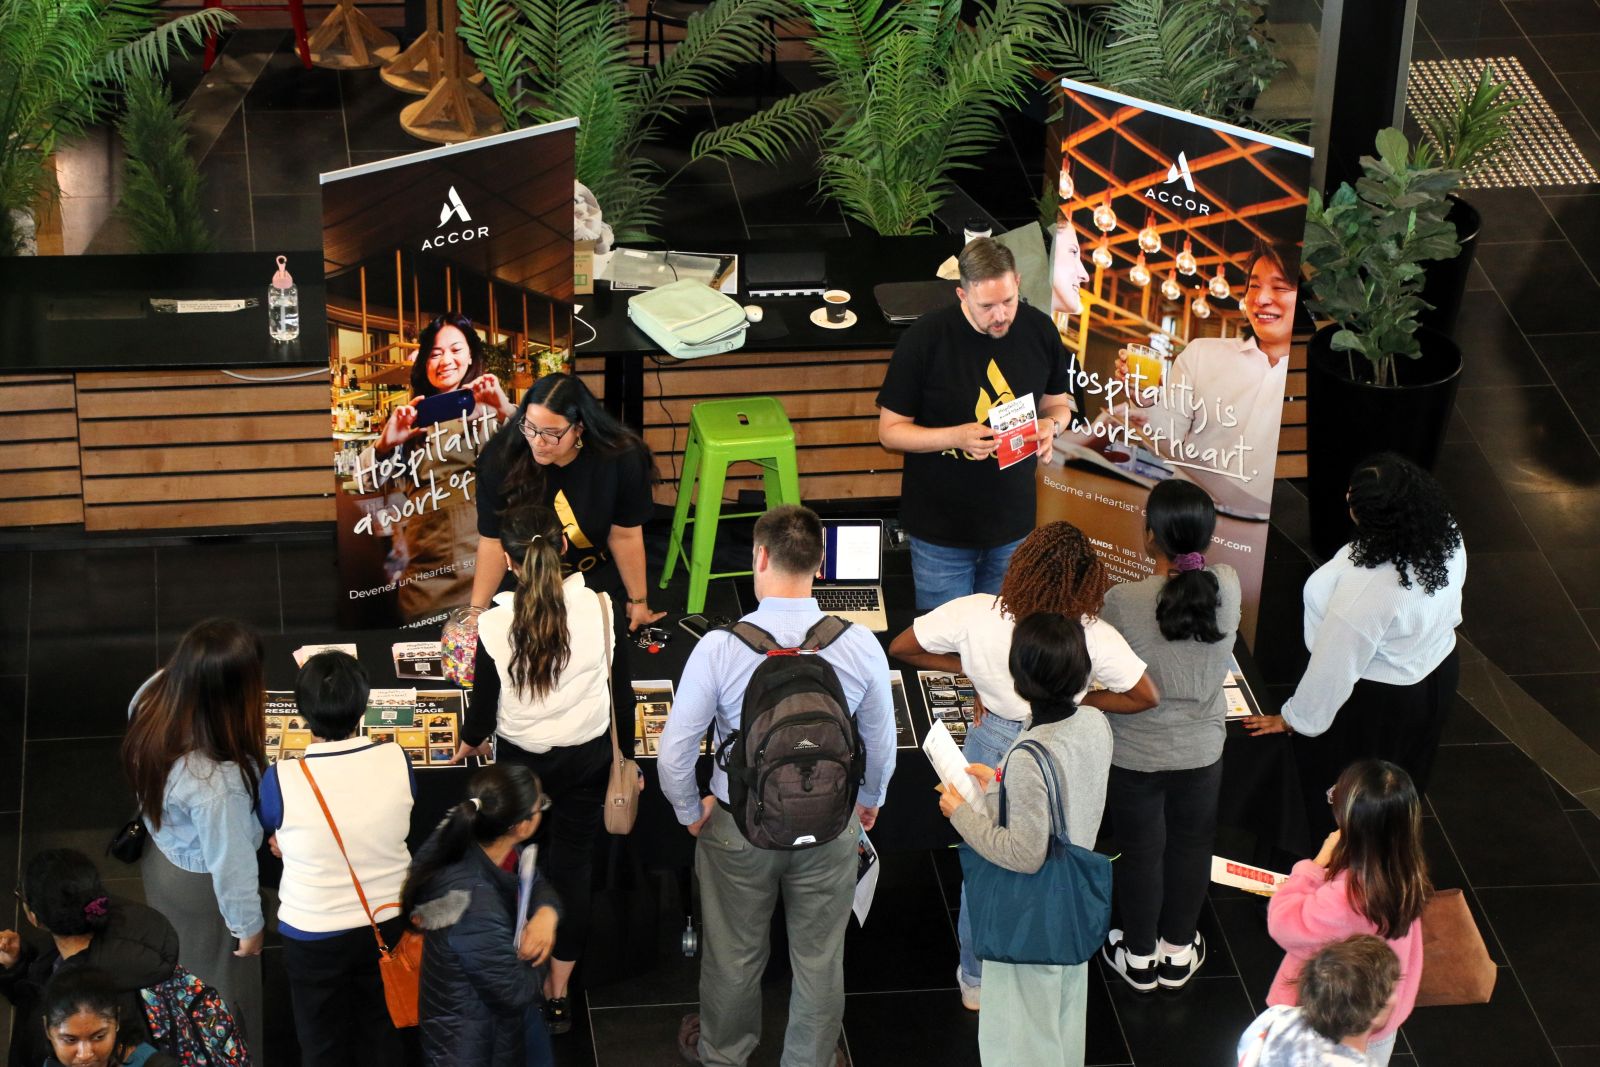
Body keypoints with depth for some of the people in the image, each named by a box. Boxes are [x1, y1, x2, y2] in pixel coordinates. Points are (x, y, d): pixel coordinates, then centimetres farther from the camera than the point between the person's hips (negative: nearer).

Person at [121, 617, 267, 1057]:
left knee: (180, 961, 34)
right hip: (199, 887, -7)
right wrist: (249, 925, -10)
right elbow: (231, 865, -28)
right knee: (220, 979, 23)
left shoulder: (154, 695, -27)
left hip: (159, 855, 7)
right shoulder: (217, 782, -46)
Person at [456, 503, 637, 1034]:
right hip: (588, 760, 1)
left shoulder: (496, 625, -21)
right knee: (571, 870, 13)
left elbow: (485, 704, -9)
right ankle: (559, 997, 20)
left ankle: (535, 985, 28)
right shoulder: (599, 607, -18)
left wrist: (469, 742, 14)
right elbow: (623, 690, -7)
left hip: (521, 764, -1)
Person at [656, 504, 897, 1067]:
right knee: (819, 959, 21)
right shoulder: (860, 646, -17)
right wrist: (870, 799, 19)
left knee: (734, 955, 22)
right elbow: (881, 743, -2)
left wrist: (690, 810, 4)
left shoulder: (720, 647, -23)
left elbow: (674, 751, -17)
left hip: (739, 827, -1)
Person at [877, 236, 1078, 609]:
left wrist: (1050, 425, -13)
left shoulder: (1039, 330, -4)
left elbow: (1057, 403, 12)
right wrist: (956, 436, -26)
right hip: (941, 530, -3)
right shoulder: (925, 339, -15)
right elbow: (890, 431, -9)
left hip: (1013, 525, 3)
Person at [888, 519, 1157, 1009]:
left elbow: (901, 647, -14)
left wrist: (967, 667, -7)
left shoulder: (974, 615, -27)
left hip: (990, 746, 1)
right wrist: (1074, 699, -8)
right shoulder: (1094, 636, -28)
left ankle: (976, 981, 39)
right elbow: (1146, 697, -17)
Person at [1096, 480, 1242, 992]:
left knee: (1141, 852, 18)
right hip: (1201, 751, 3)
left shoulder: (1123, 602, -28)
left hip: (1134, 754, -3)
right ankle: (1178, 954, 42)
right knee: (1191, 846, 23)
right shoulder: (1226, 588, -18)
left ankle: (1139, 958, 38)